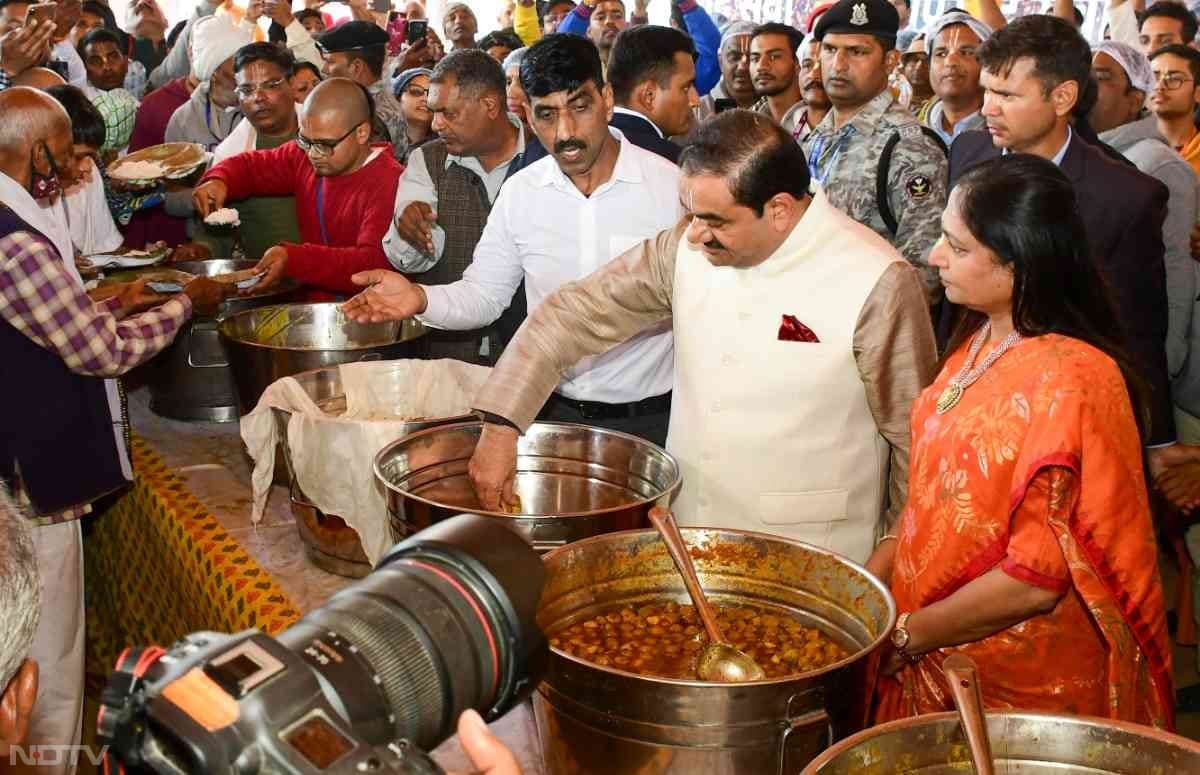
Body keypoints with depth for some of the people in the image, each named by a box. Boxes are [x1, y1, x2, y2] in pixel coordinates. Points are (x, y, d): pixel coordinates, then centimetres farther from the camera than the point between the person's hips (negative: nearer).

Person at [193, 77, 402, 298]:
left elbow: (374, 264, -28)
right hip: (310, 300, 7)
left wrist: (293, 258, -36)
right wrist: (218, 181, 0)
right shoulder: (304, 157, 6)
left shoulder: (389, 183, -18)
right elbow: (250, 165, 23)